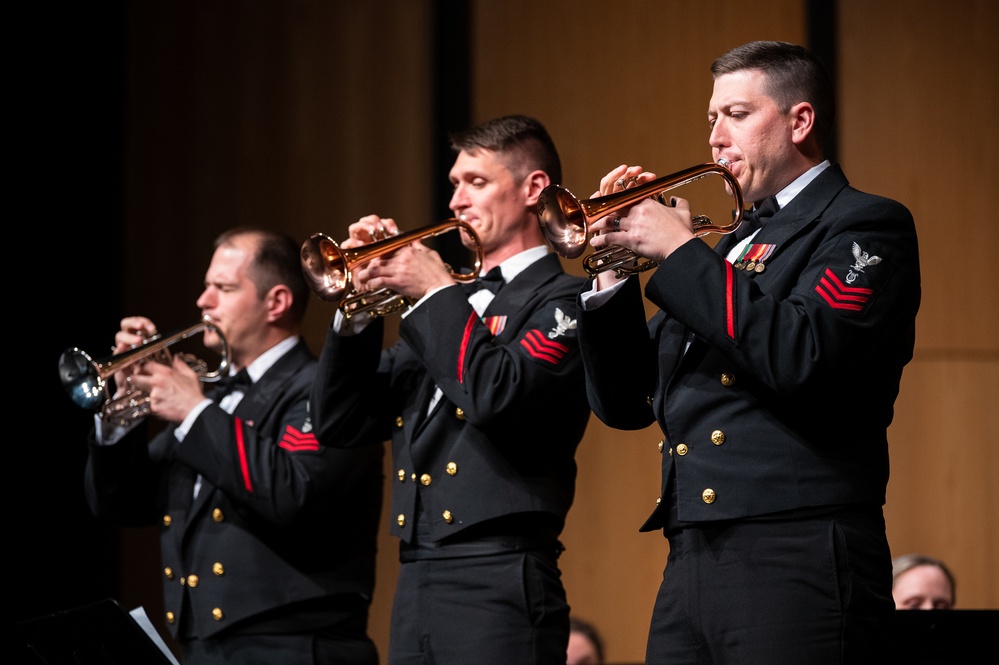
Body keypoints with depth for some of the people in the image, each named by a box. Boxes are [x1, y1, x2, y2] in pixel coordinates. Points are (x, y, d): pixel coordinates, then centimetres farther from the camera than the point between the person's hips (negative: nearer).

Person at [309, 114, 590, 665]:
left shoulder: (562, 300, -1)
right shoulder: (452, 307, 21)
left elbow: (499, 397, -20)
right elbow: (342, 423, 15)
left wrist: (436, 292, -10)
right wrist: (360, 306, 2)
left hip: (498, 584, -7)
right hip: (415, 587, 7)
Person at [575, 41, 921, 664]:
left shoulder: (866, 226, 1)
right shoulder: (730, 246, 23)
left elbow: (800, 357, -18)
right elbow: (627, 403, 19)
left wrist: (679, 251, -9)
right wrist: (612, 270, 5)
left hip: (798, 564, -7)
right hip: (691, 565, 7)